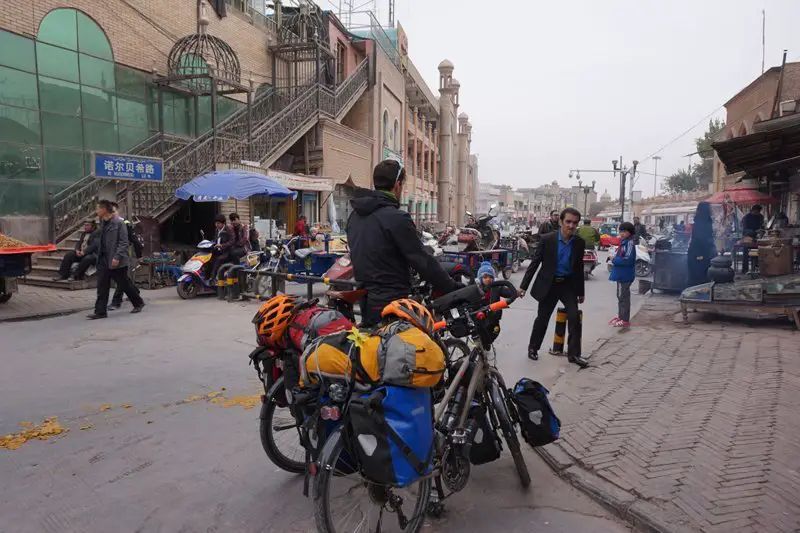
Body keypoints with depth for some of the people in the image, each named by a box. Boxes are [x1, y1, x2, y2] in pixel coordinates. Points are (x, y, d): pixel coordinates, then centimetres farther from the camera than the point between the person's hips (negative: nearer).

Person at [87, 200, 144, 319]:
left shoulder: (118, 223, -12)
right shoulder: (103, 223, 12)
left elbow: (123, 242, -16)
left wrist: (117, 257, -21)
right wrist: (99, 256, 18)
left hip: (116, 261, -7)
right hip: (103, 260, 7)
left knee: (124, 284, 5)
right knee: (102, 287, 2)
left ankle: (138, 303, 23)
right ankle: (100, 311, 5)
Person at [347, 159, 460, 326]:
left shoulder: (354, 216, 9)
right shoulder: (396, 218, -17)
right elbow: (422, 261, -16)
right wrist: (454, 289, -8)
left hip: (365, 300, 9)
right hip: (391, 305, -8)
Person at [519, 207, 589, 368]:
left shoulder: (579, 243, -4)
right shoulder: (547, 239, -12)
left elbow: (579, 268, 6)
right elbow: (534, 263, -8)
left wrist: (580, 292, 10)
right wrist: (524, 286, -10)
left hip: (568, 284, 2)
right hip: (548, 284, -2)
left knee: (574, 317, -9)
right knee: (542, 319, 8)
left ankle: (574, 353, 6)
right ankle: (533, 348, 28)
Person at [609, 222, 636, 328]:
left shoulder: (629, 243, -17)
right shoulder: (623, 242, 11)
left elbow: (628, 259, -24)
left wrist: (614, 260, -15)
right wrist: (615, 258, 4)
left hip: (625, 275, -10)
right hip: (620, 274, 10)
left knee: (623, 297, -4)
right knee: (620, 296, 19)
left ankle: (625, 320, 3)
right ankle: (620, 316, 32)